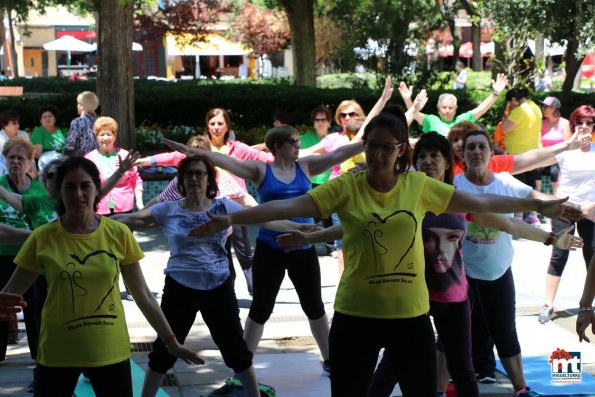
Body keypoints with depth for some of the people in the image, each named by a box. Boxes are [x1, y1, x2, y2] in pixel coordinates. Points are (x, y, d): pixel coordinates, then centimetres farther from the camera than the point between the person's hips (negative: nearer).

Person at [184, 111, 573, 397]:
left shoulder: (419, 185, 0)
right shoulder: (346, 187, -7)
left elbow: (480, 203, 7)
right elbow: (289, 206, -15)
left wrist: (537, 204, 9)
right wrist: (231, 219, -26)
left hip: (411, 314, 2)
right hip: (356, 315, -2)